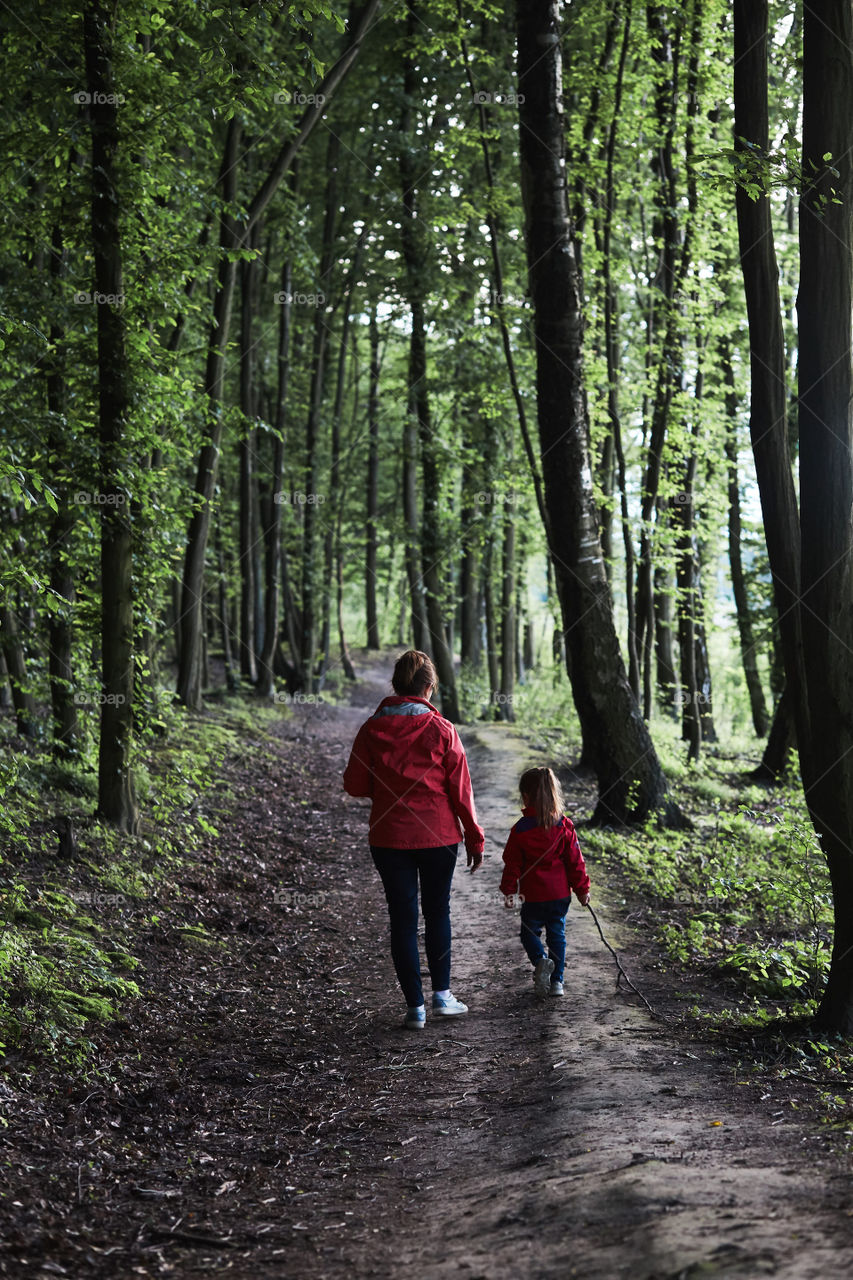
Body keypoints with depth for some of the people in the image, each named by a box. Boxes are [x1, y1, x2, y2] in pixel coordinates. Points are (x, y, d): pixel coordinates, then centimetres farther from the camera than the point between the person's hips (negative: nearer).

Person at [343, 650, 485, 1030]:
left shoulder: (372, 728, -5)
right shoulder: (441, 729, -7)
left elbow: (354, 785, -1)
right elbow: (460, 788, -5)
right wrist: (474, 837, 4)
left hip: (389, 837, 0)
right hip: (438, 837, 0)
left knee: (402, 919, 8)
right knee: (437, 912, 18)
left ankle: (415, 1006, 9)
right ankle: (442, 995, 19)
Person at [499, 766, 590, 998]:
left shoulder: (520, 830, -10)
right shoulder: (564, 826, -3)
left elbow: (512, 864, -5)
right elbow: (575, 861, 1)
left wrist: (509, 891, 3)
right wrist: (582, 889, 9)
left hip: (533, 896, -3)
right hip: (561, 893, 3)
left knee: (530, 931, 14)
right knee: (557, 934, 13)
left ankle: (541, 960, -14)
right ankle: (556, 981, 10)